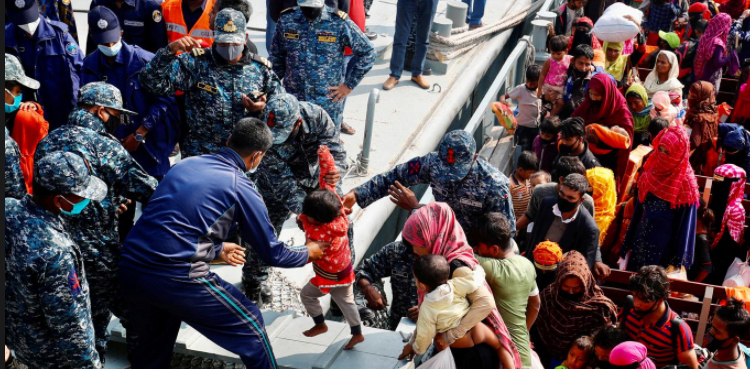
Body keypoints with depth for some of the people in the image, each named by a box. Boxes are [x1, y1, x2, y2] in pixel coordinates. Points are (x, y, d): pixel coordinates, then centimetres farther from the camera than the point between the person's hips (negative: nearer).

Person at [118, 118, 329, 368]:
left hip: (129, 268, 7)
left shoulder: (186, 164, 17)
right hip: (176, 277, -6)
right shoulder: (240, 187, 0)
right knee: (249, 325, 15)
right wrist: (308, 253, 28)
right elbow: (271, 253, 9)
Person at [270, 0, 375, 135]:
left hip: (328, 102, -2)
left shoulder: (339, 23, -9)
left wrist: (349, 85, -2)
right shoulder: (287, 20, 1)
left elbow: (367, 52, -2)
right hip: (292, 101, 2)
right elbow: (277, 57, 12)